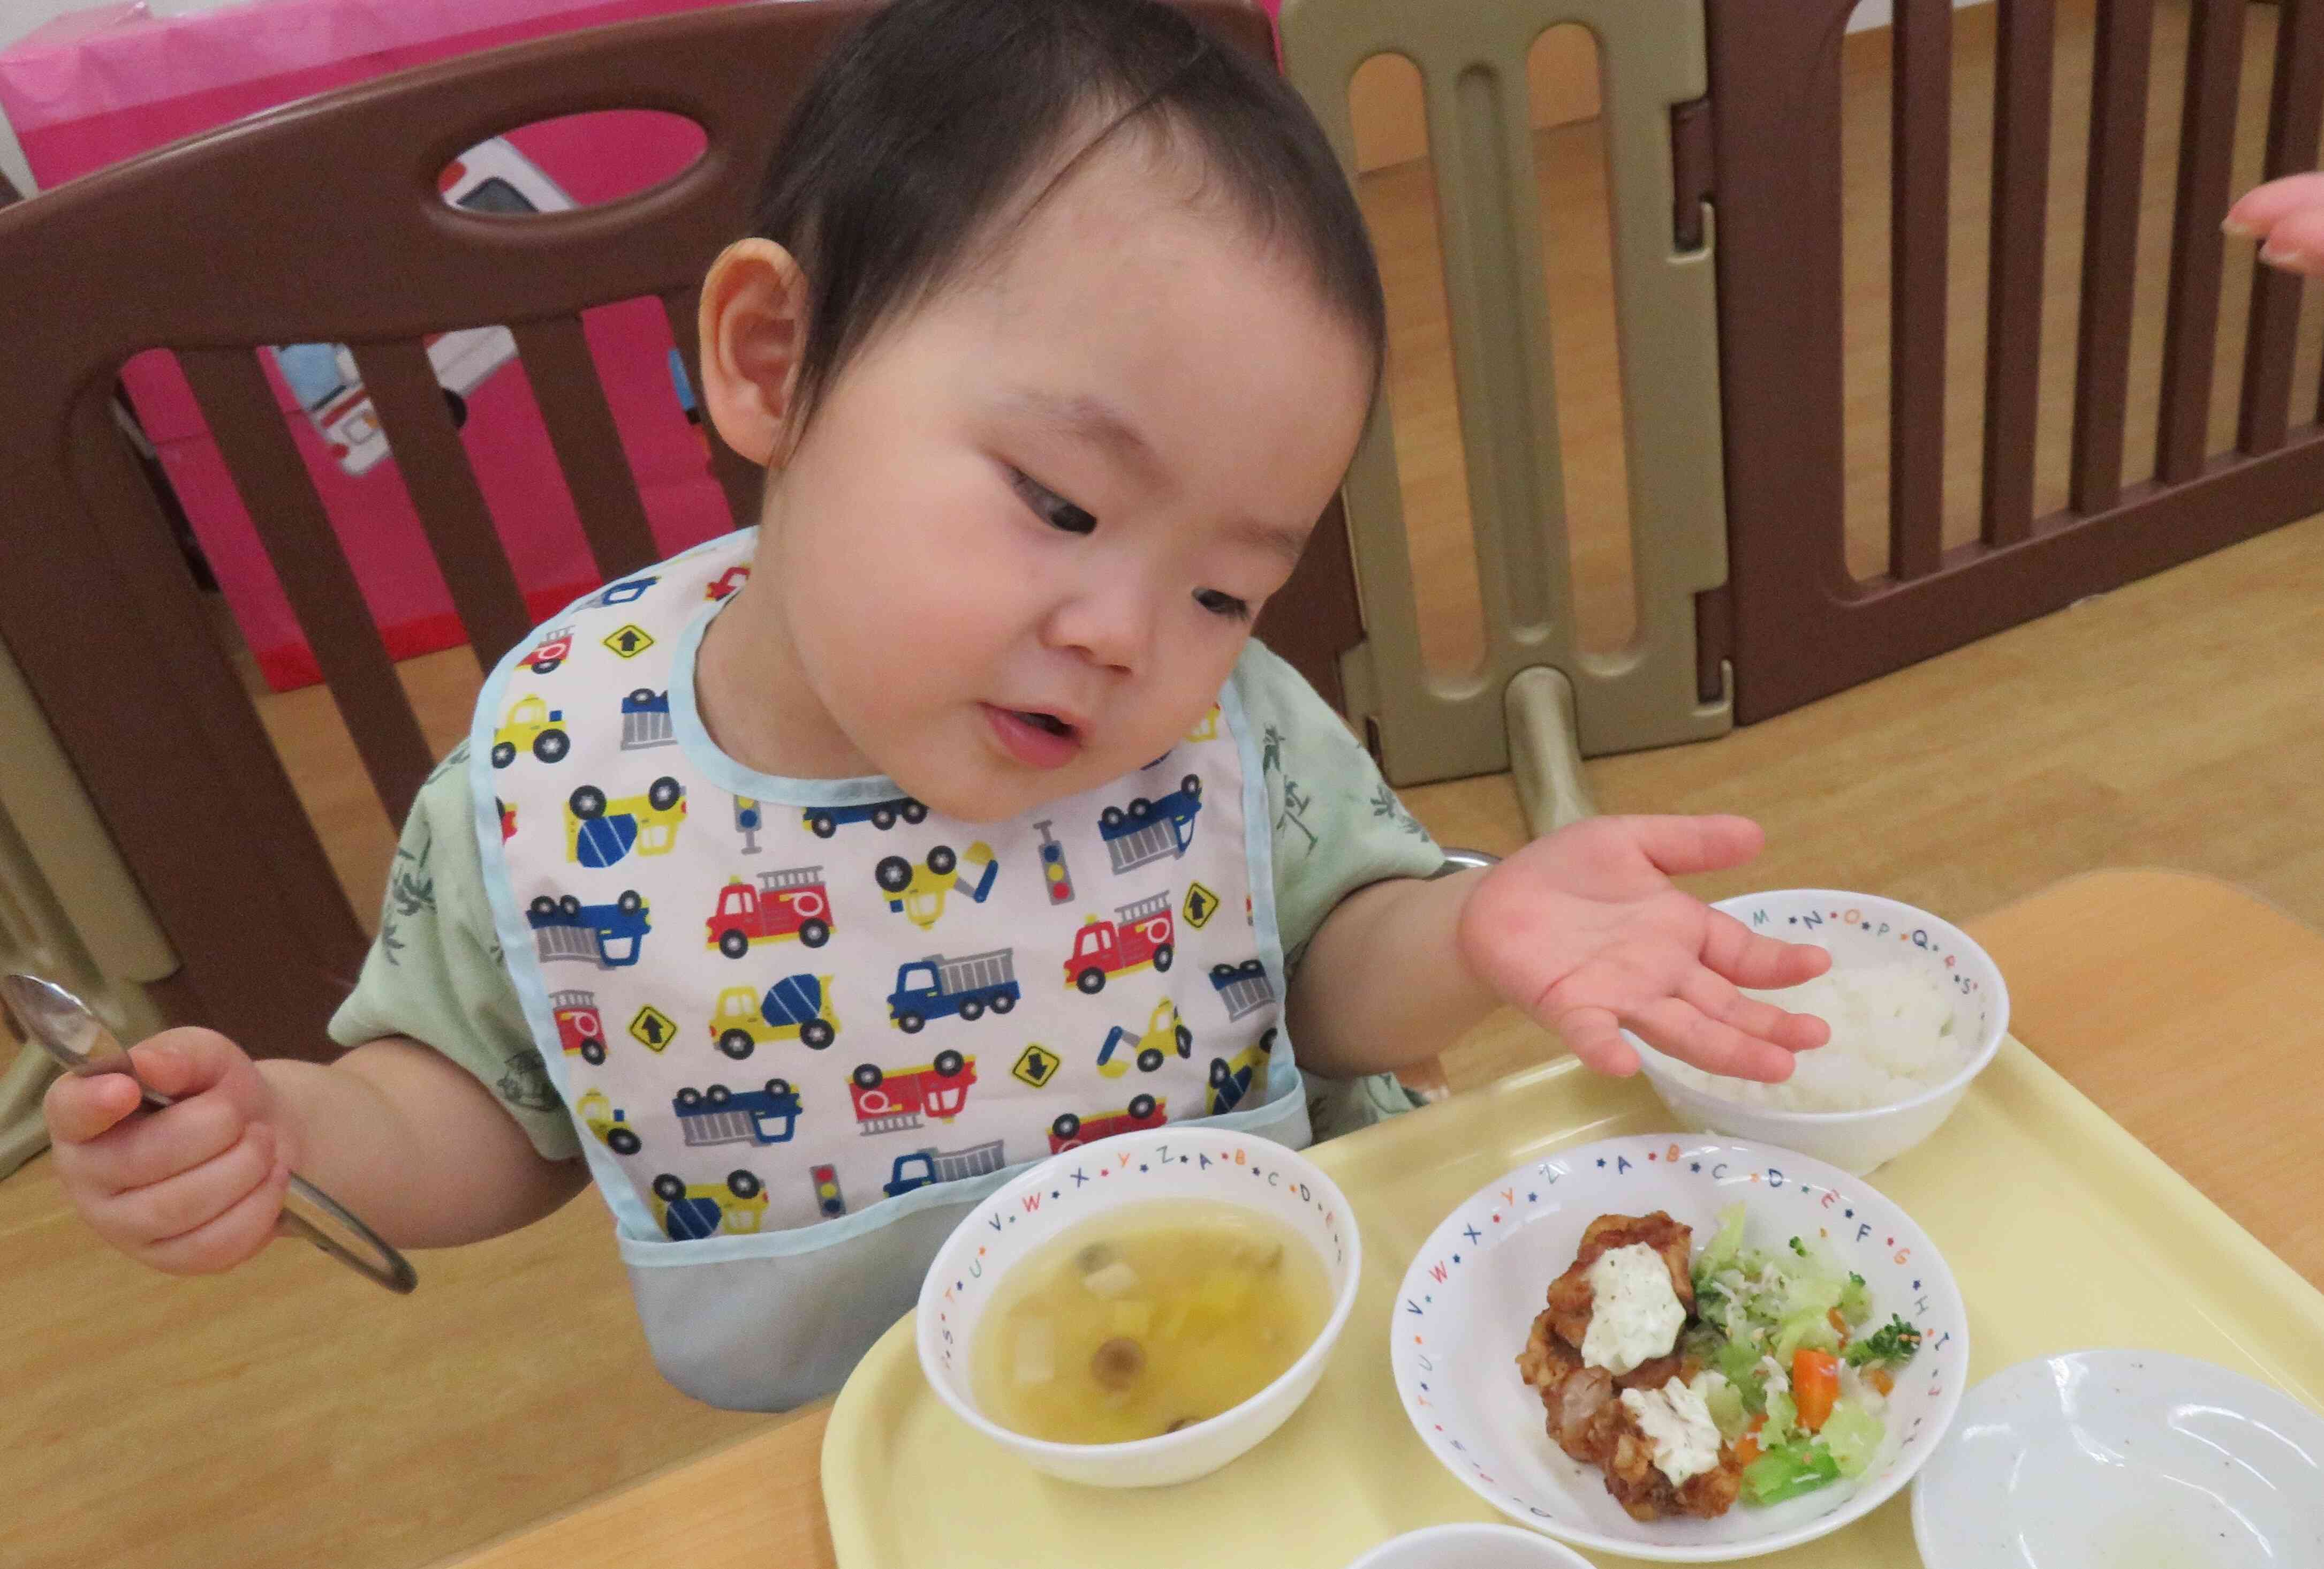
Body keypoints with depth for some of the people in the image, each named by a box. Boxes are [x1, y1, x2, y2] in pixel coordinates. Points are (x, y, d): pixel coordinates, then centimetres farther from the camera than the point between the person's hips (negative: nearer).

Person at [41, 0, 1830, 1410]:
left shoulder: (1219, 731, -18)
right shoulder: (545, 773, -17)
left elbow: (1338, 959, -7)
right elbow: (488, 1110, -1)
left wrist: (1470, 935, -28)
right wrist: (289, 1125, -20)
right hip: (846, 1468, 1)